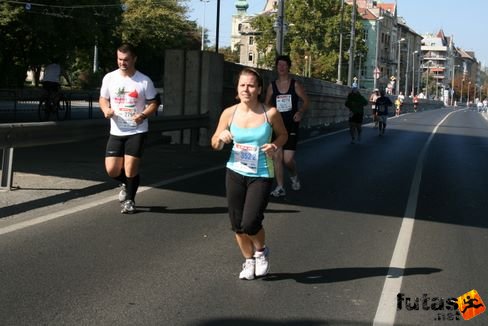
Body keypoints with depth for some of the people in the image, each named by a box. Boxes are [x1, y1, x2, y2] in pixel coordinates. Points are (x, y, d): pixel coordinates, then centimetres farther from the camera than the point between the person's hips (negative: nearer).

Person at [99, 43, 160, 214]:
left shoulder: (144, 81, -9)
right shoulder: (109, 78, -1)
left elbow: (154, 103, 0)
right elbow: (103, 99, 11)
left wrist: (144, 115, -19)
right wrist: (106, 110, -11)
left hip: (137, 131, -3)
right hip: (116, 132, 3)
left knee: (131, 168, -6)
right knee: (111, 170, 0)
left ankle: (129, 200, 19)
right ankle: (125, 184, 35)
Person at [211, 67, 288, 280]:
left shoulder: (270, 113, -9)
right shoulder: (229, 113, -4)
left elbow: (283, 135, 9)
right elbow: (215, 145, 6)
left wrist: (275, 146, -12)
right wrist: (221, 138, -17)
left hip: (261, 175, -3)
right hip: (235, 173, 3)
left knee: (250, 223, -12)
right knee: (237, 224, 7)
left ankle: (261, 252, 22)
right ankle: (248, 260, 33)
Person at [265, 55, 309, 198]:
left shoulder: (295, 84, 0)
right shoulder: (272, 86, 5)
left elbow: (306, 101, 4)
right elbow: (266, 105, 13)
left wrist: (300, 112, -12)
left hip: (291, 125, -2)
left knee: (288, 159, -7)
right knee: (277, 157, -3)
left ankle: (294, 176, 26)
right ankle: (280, 187, 6)